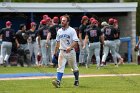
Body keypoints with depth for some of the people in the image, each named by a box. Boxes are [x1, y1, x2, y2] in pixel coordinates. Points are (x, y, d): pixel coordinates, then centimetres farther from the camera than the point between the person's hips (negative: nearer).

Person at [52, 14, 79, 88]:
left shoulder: (72, 30, -6)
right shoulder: (59, 31, 10)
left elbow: (75, 41, -15)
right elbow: (57, 42, 19)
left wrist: (70, 47, -31)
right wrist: (55, 52, 18)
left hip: (70, 51, -3)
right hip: (62, 51, 3)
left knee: (74, 67, 12)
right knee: (60, 67, -11)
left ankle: (76, 80, 30)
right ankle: (58, 82, -24)